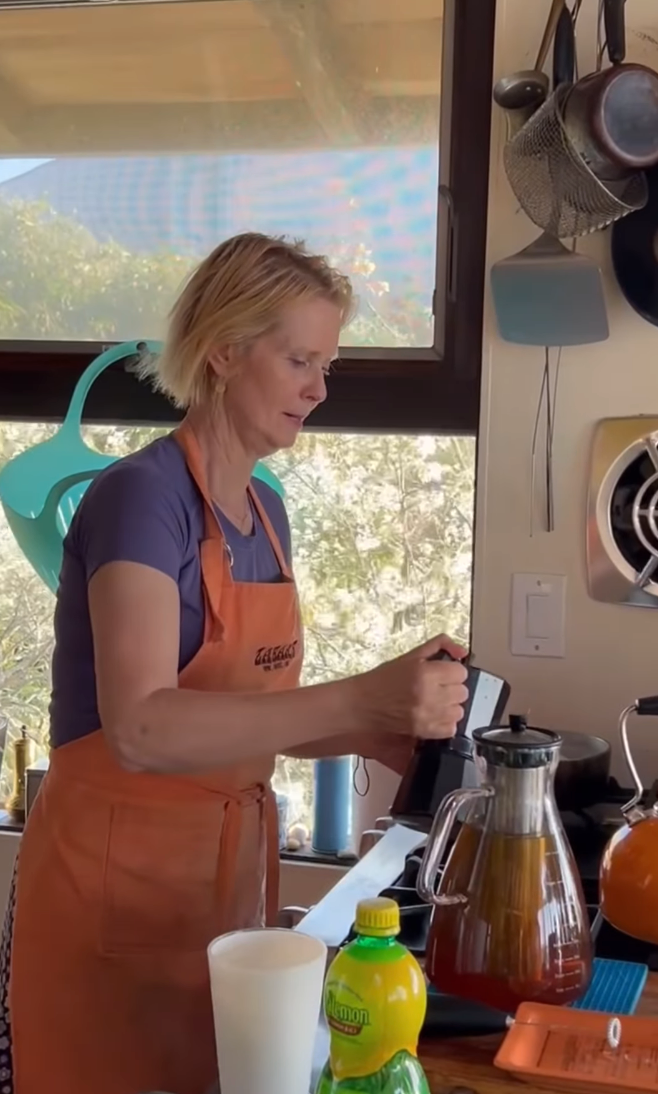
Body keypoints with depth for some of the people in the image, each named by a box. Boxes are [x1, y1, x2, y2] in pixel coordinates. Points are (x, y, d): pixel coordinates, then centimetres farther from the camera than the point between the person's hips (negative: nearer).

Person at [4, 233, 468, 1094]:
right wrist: (358, 699, -33)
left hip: (227, 871, 8)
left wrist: (375, 737, -2)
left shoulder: (267, 512, 8)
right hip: (117, 879, -8)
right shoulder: (141, 496, -17)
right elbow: (141, 728, -28)